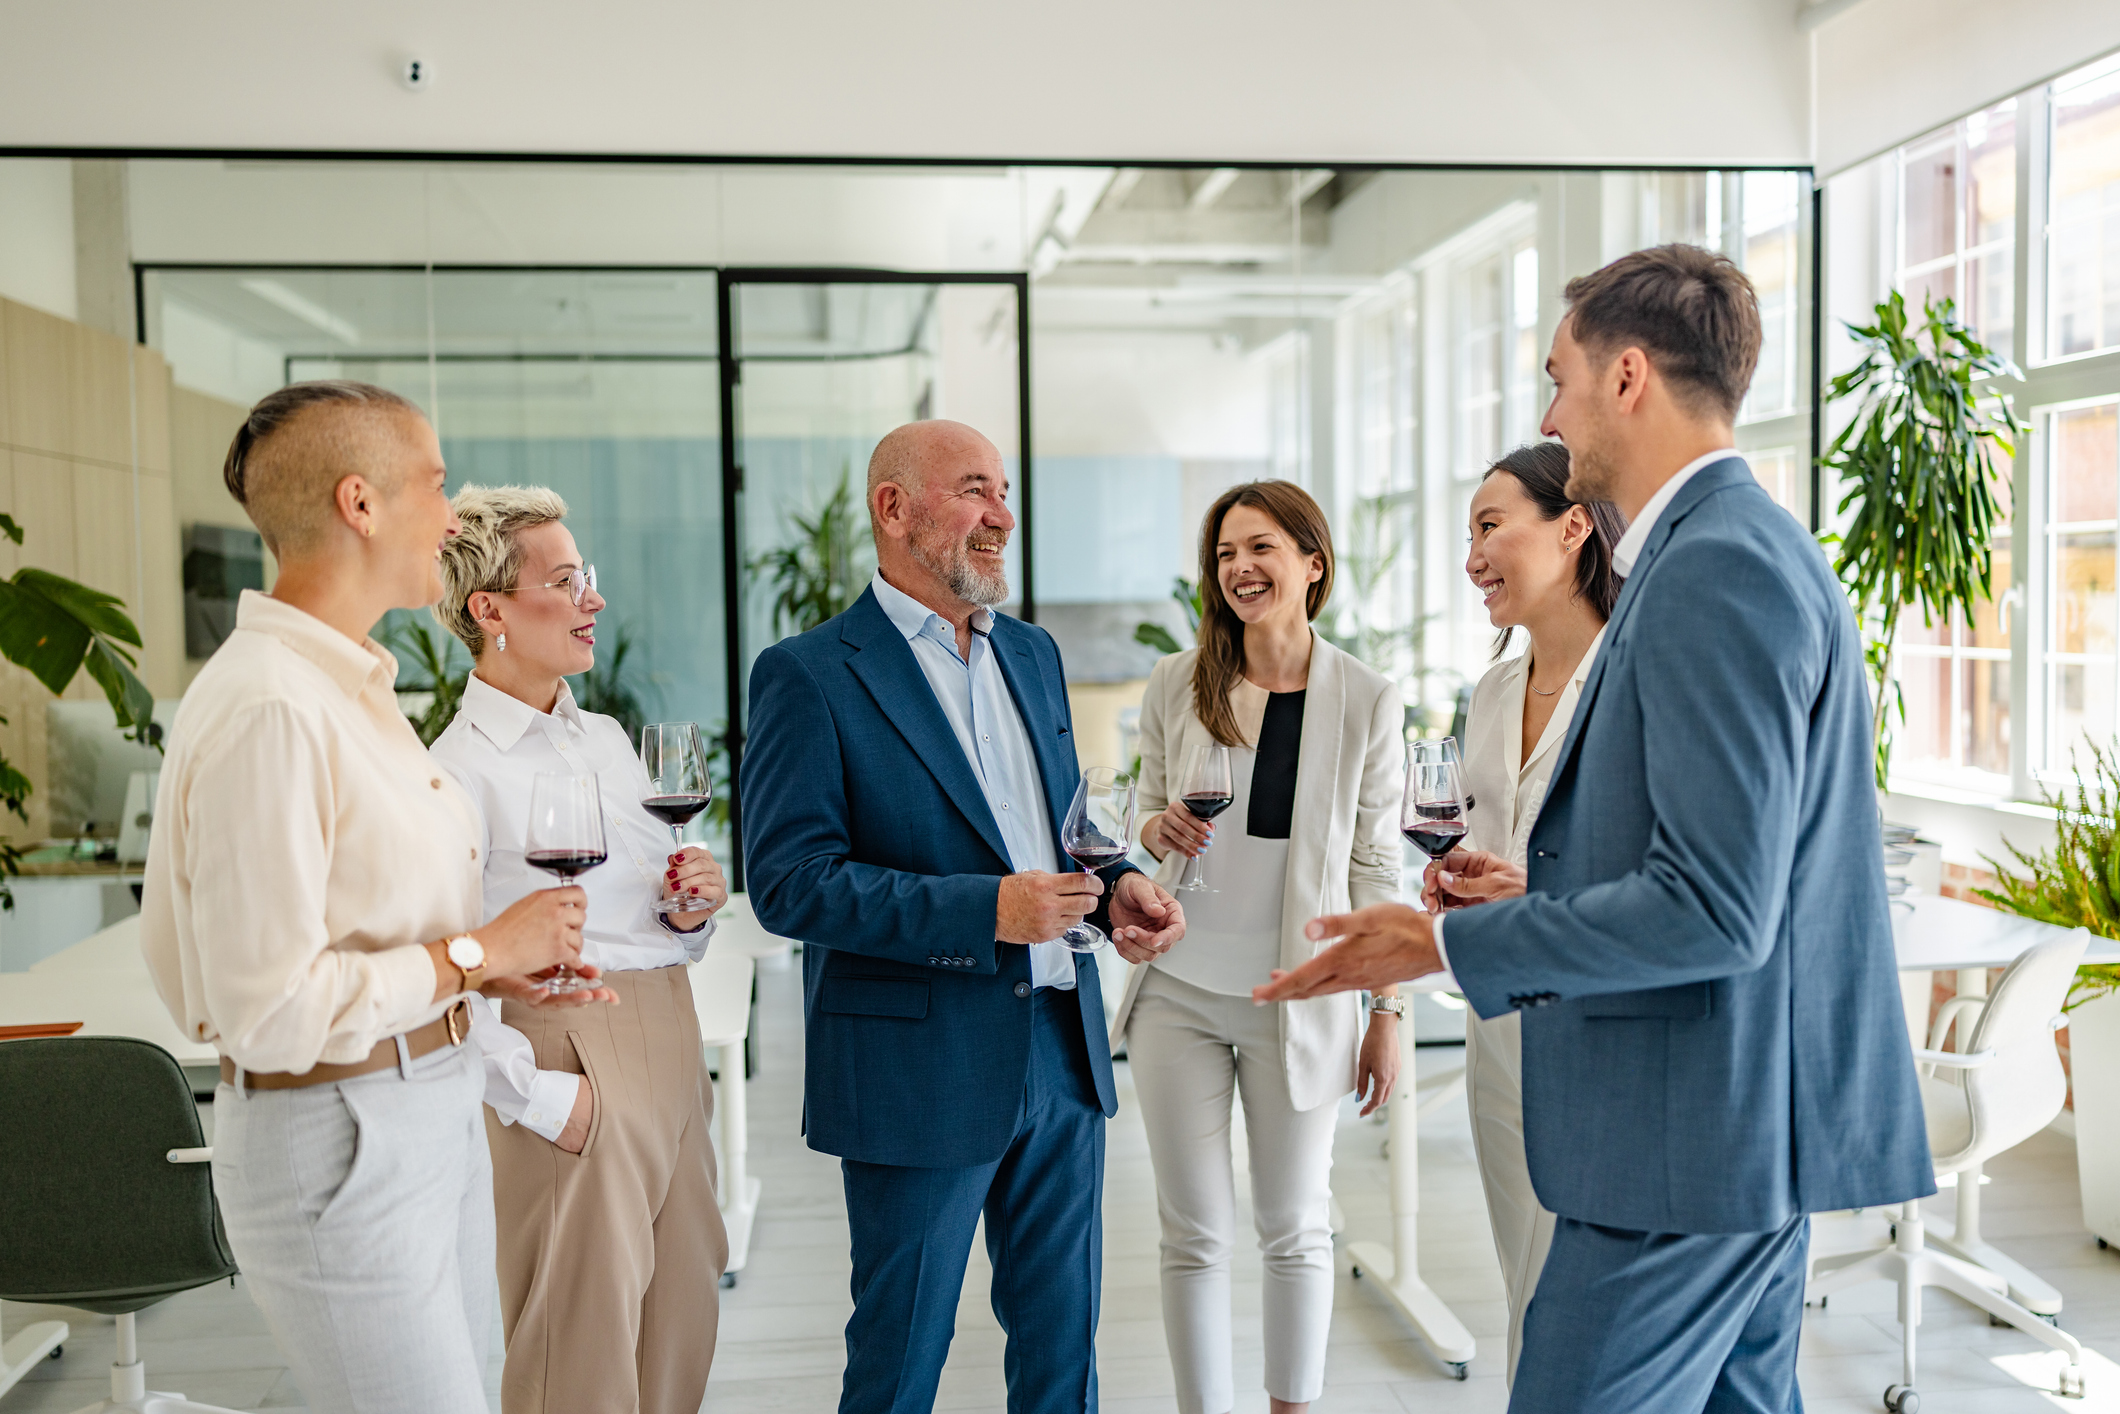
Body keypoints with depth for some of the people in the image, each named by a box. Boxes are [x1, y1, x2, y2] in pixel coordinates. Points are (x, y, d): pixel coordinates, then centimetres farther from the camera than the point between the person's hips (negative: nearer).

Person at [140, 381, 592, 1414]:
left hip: (433, 1109, 9)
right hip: (336, 1140, -9)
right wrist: (478, 952, -15)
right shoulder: (266, 709, -22)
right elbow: (271, 1007, -24)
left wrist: (486, 961, 4)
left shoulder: (353, 682, 10)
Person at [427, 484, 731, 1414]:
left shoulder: (607, 739, 13)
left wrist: (689, 909, 0)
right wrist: (538, 1097, -17)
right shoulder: (460, 769, -12)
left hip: (671, 1051, 7)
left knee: (684, 1315, 14)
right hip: (571, 1055, -7)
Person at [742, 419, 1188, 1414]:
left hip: (1062, 1057, 6)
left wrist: (1114, 887, -1)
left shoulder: (1032, 654, 11)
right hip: (919, 1075, -6)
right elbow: (787, 882, -17)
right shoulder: (810, 676, -11)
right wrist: (982, 911, -24)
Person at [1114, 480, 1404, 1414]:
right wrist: (1159, 831, -13)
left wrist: (1387, 1012, 1)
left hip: (1298, 1001, -1)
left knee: (1295, 1229, 13)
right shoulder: (1176, 684, -2)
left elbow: (1376, 865, 0)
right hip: (1179, 992, 1)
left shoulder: (1366, 702, -5)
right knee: (1194, 1232, 9)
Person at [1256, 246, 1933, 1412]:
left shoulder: (1718, 567, -20)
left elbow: (1714, 907, -25)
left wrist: (1448, 943, -18)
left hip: (1694, 1137, -11)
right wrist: (1544, 888, 13)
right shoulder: (1741, 548, 14)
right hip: (1751, 1121, 11)